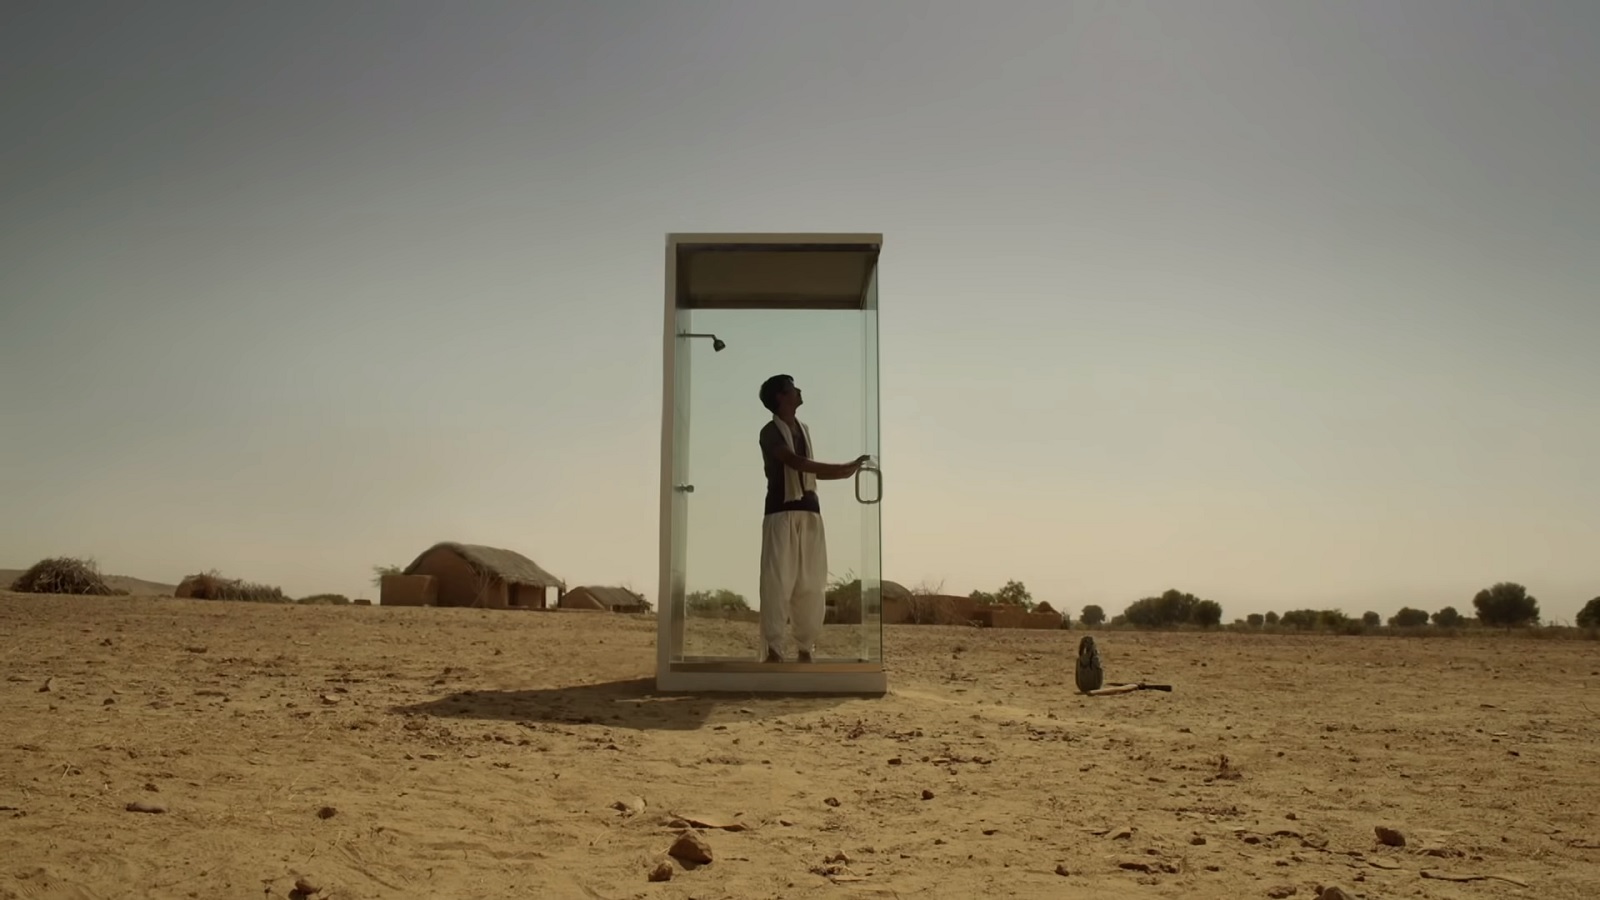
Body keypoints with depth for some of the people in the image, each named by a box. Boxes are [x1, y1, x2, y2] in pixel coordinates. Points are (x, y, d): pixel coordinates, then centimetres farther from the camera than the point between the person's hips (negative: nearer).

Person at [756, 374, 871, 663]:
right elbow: (798, 463, -18)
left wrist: (847, 471, 11)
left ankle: (806, 648, 12)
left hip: (810, 511, 7)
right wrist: (844, 466, -20)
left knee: (811, 583, 5)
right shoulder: (770, 432, -6)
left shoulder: (804, 429, 18)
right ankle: (774, 649, -4)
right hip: (782, 512, -7)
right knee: (778, 580, -8)